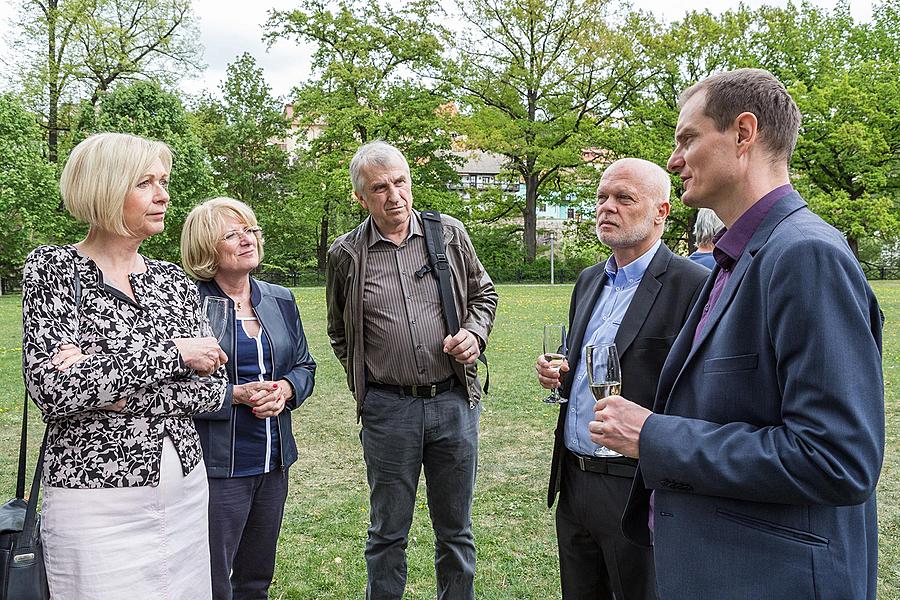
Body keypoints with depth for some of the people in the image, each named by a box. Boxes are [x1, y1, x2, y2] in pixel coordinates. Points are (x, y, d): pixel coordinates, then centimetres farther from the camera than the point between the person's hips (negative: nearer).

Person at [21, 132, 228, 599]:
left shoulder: (174, 280, 5)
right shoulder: (52, 268, -6)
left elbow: (212, 389, -1)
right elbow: (51, 389, -19)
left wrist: (117, 394, -15)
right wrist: (173, 353, -19)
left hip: (185, 489, 5)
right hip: (96, 500, -4)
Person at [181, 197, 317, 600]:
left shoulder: (280, 300, 9)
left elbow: (305, 366, 14)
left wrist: (286, 389, -7)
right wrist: (236, 395, -20)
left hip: (273, 461, 6)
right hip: (217, 464, -6)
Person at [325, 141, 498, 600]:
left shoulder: (449, 234, 2)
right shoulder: (345, 255, 0)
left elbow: (484, 294, 15)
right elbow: (340, 333, 15)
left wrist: (475, 333, -3)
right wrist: (364, 381, 7)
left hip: (454, 401, 1)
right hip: (387, 408, -1)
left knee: (456, 531, 15)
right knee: (388, 534, 12)